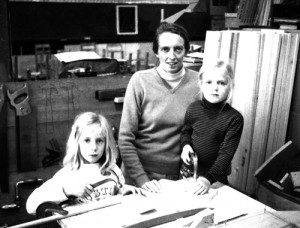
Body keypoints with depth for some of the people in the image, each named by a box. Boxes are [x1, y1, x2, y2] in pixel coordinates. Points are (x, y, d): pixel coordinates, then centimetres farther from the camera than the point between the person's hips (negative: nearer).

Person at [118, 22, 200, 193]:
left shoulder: (198, 83, -6)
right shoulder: (140, 81, -10)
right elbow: (125, 138, -9)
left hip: (181, 178, 1)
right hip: (140, 174, -1)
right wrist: (141, 179, -15)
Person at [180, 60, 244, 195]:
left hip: (216, 177, -3)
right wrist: (186, 145, -11)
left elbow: (226, 153, -20)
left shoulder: (234, 118, -18)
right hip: (188, 171, 3)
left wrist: (209, 178, -29)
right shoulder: (193, 108, -8)